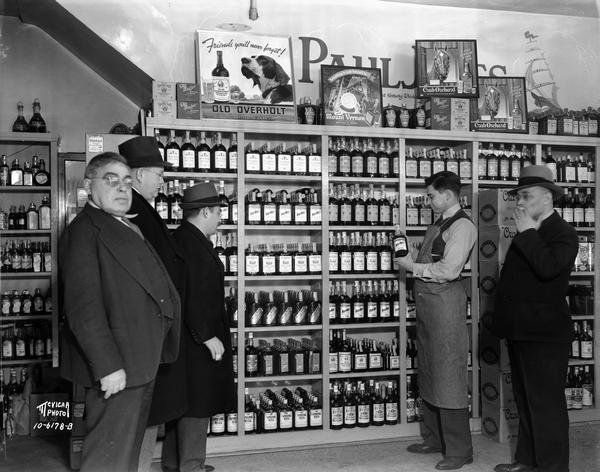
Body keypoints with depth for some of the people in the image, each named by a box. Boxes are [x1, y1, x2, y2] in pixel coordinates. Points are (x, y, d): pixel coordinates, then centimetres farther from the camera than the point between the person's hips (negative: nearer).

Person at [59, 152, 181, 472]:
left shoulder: (129, 229, 17)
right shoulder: (84, 231, -13)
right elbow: (83, 307, -21)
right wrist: (108, 366, -24)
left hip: (140, 363, 10)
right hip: (116, 369, -10)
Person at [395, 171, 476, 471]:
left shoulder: (462, 226, -10)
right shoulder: (438, 226, 17)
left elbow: (449, 270, -19)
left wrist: (413, 267, -11)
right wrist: (411, 262, 4)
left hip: (445, 301, -9)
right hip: (426, 300, 9)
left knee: (448, 376, -3)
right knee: (428, 374, 16)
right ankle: (434, 439, 30)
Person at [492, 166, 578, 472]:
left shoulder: (563, 233, -10)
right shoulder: (526, 235, 16)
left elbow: (548, 268, -27)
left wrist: (527, 233, -18)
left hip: (544, 334, -9)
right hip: (520, 331, 9)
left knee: (546, 404, -2)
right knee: (525, 401, 17)